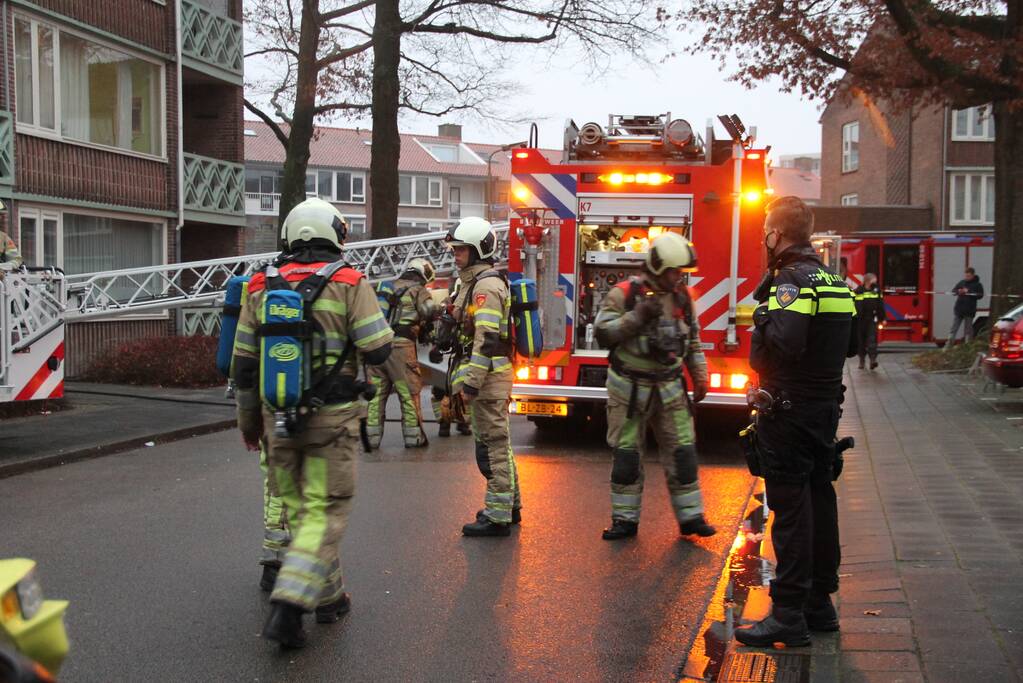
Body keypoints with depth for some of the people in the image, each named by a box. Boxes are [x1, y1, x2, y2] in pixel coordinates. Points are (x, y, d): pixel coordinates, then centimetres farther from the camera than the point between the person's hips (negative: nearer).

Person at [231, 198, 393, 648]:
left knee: (299, 508, 18)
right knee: (323, 513, 0)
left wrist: (248, 419, 19)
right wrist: (376, 320, 10)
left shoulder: (261, 288, 5)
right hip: (331, 419, -4)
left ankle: (329, 596, 28)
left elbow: (244, 362, 8)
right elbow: (377, 350, -12)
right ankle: (288, 606, -13)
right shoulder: (349, 284, -7)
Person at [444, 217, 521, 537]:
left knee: (492, 444, -7)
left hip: (487, 376, -11)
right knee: (495, 442, 17)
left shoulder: (486, 285, -15)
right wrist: (467, 378, 23)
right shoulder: (472, 282, 18)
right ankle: (509, 505, 27)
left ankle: (497, 517, -3)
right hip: (489, 377, 11)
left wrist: (472, 382, -24)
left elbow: (487, 339, -23)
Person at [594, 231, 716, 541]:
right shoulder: (624, 293, -9)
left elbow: (693, 340, 15)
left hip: (669, 389, 4)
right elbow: (603, 332, -14)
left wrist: (700, 377, 11)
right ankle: (625, 519, 12)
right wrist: (637, 317, -24)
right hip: (630, 388, -4)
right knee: (626, 454, 3)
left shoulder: (682, 296, 6)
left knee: (682, 452, 2)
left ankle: (690, 516, 12)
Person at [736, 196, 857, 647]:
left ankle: (789, 615, -2)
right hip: (826, 409, 9)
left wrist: (763, 317, -11)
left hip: (789, 411, -9)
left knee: (790, 511, -6)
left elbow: (785, 342, -28)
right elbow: (850, 345, 18)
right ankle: (820, 603, 24)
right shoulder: (834, 282, 13)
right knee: (820, 500, 14)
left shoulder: (791, 280, -15)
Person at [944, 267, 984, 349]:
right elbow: (953, 291, 11)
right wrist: (958, 292, -12)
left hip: (969, 311, -3)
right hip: (958, 309, 3)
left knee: (968, 330, 5)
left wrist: (968, 292, -17)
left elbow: (980, 295, -11)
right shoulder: (961, 283, 8)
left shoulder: (977, 285, -1)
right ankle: (948, 346, 3)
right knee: (953, 328, 2)